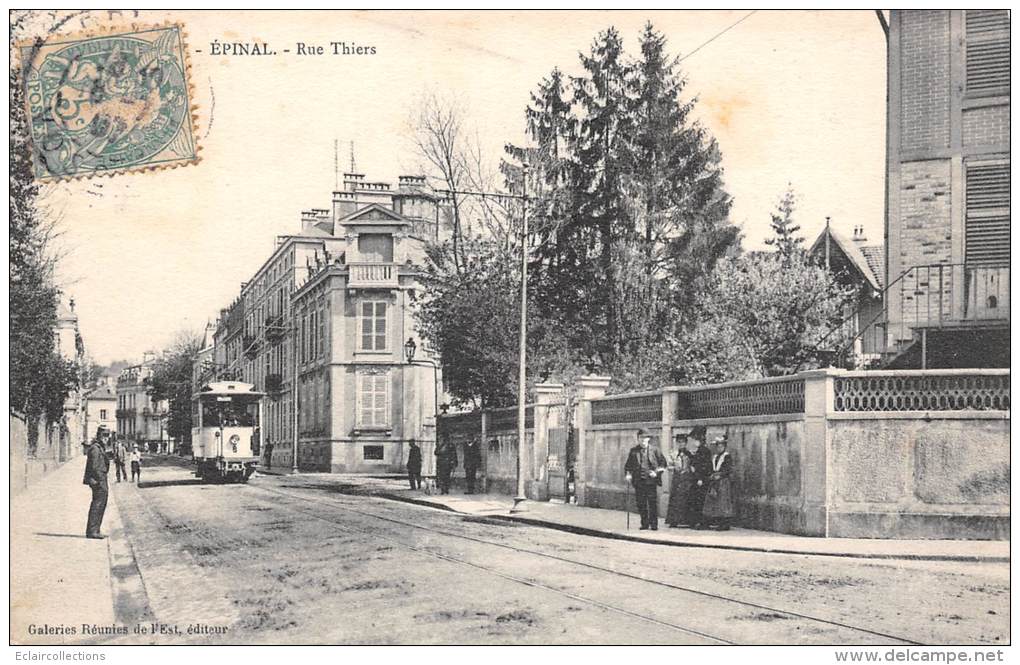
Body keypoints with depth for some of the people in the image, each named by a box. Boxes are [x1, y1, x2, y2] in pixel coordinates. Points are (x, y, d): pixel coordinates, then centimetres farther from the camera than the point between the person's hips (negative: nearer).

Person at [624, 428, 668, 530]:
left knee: (653, 503, -3)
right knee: (641, 504, 2)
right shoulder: (633, 451, 12)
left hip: (652, 481, -2)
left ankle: (654, 524, 3)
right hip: (638, 481, 2)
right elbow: (628, 465, 15)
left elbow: (663, 463, 7)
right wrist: (628, 474, -2)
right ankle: (644, 524, 12)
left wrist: (657, 472, -7)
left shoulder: (655, 450, 6)